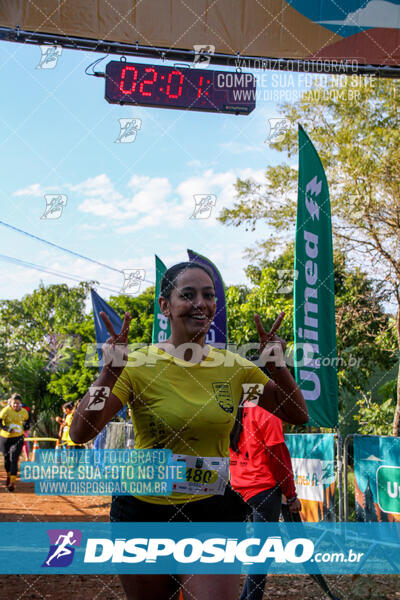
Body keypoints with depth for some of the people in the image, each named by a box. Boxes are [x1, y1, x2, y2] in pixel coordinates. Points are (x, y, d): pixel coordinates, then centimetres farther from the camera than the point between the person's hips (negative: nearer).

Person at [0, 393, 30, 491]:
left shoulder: (24, 412, -2)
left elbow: (26, 421, 17)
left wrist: (26, 426, -3)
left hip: (18, 438, 0)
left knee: (14, 459, -14)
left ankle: (12, 482, -14)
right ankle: (9, 476, 40)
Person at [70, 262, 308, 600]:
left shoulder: (235, 367, -2)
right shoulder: (139, 365, -11)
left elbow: (298, 416, 4)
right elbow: (80, 434, -17)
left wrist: (277, 365, -11)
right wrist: (110, 371, -29)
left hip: (214, 513, 1)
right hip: (143, 511, -1)